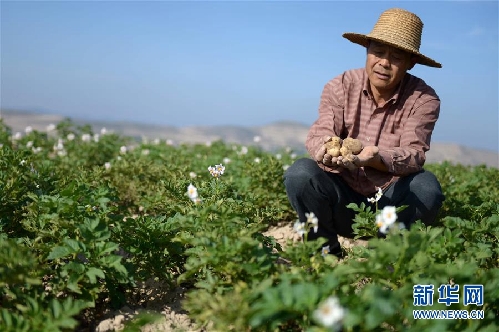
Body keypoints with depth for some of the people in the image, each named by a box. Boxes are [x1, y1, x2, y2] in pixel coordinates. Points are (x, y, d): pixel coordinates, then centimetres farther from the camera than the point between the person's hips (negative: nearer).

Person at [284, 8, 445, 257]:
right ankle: (327, 253, -5)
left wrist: (376, 158, -43)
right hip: (342, 202, 1)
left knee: (426, 185, -29)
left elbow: (415, 154, -20)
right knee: (300, 172, -26)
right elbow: (317, 136, -16)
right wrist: (327, 151, -43)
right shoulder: (340, 87, -5)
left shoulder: (424, 99, -8)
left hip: (390, 202, 0)